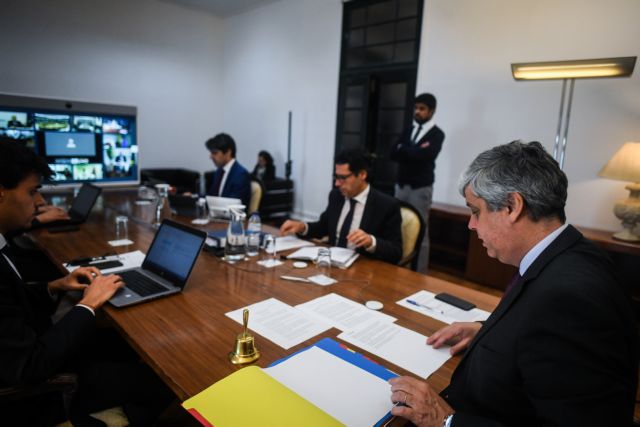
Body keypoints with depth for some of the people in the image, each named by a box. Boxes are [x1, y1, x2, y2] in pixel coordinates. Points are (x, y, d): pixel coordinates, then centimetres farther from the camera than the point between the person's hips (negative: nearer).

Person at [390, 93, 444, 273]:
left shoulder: (436, 134, -4)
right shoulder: (408, 131, 14)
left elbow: (424, 155, -21)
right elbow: (393, 154, 3)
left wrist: (404, 149, -6)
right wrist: (414, 151, -12)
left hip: (421, 188, -5)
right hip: (401, 185, 6)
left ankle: (420, 273, 10)